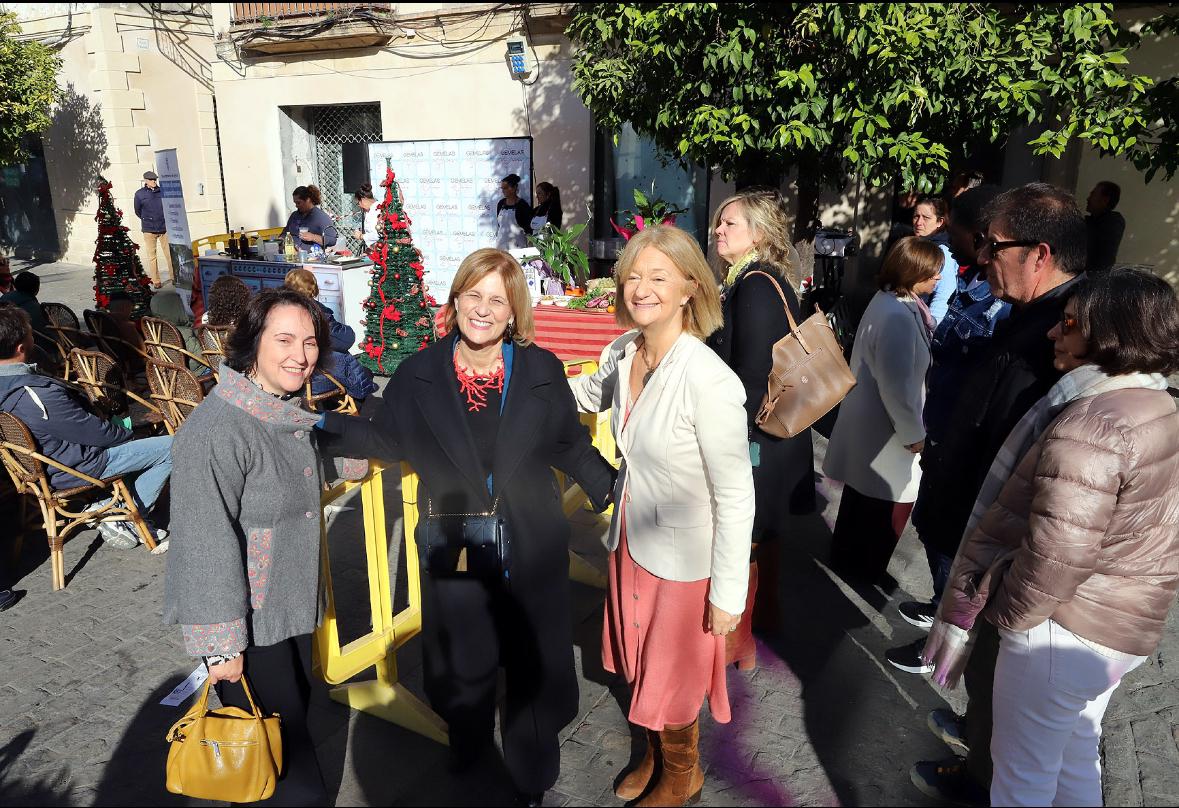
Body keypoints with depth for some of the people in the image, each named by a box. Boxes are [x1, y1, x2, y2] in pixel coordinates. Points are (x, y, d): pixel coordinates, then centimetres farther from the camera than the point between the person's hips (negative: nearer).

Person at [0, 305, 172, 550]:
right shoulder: (39, 394, -35)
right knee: (173, 447, -11)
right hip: (72, 470, -10)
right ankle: (126, 522, 2)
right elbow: (95, 433, -24)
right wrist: (126, 433, -5)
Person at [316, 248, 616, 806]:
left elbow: (570, 444, 5)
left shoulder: (542, 370, -3)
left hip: (532, 554, 0)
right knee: (463, 663, 18)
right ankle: (466, 744, 51)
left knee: (532, 666, 12)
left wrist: (612, 488, -3)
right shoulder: (419, 374, -2)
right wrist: (319, 423, -1)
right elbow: (385, 439, 8)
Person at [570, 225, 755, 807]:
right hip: (629, 539, 6)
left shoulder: (708, 380, -28)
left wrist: (728, 594, -17)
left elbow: (735, 497, -22)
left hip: (682, 557, -6)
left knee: (670, 679, 17)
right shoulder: (622, 354, -8)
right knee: (638, 660, 25)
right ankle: (655, 754, 55)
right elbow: (588, 394, 18)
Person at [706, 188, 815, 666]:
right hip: (770, 426, 10)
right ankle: (766, 605, 42)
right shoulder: (768, 281, 8)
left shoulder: (755, 287, -21)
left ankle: (740, 640, 18)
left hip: (754, 433, -10)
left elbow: (752, 373, -24)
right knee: (762, 529, 24)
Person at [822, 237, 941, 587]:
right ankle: (864, 571, 30)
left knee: (861, 499, 26)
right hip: (885, 436, -10)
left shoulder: (889, 302, 3)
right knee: (888, 508, 10)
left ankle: (847, 559, 45)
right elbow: (897, 387, -27)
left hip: (867, 425, 10)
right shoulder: (898, 318, -29)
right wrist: (914, 435, -18)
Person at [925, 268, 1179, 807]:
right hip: (1126, 626, 9)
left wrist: (1002, 611, -14)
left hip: (1065, 628, -9)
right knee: (1076, 753, 27)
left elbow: (1057, 553, -30)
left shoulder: (1090, 423, -26)